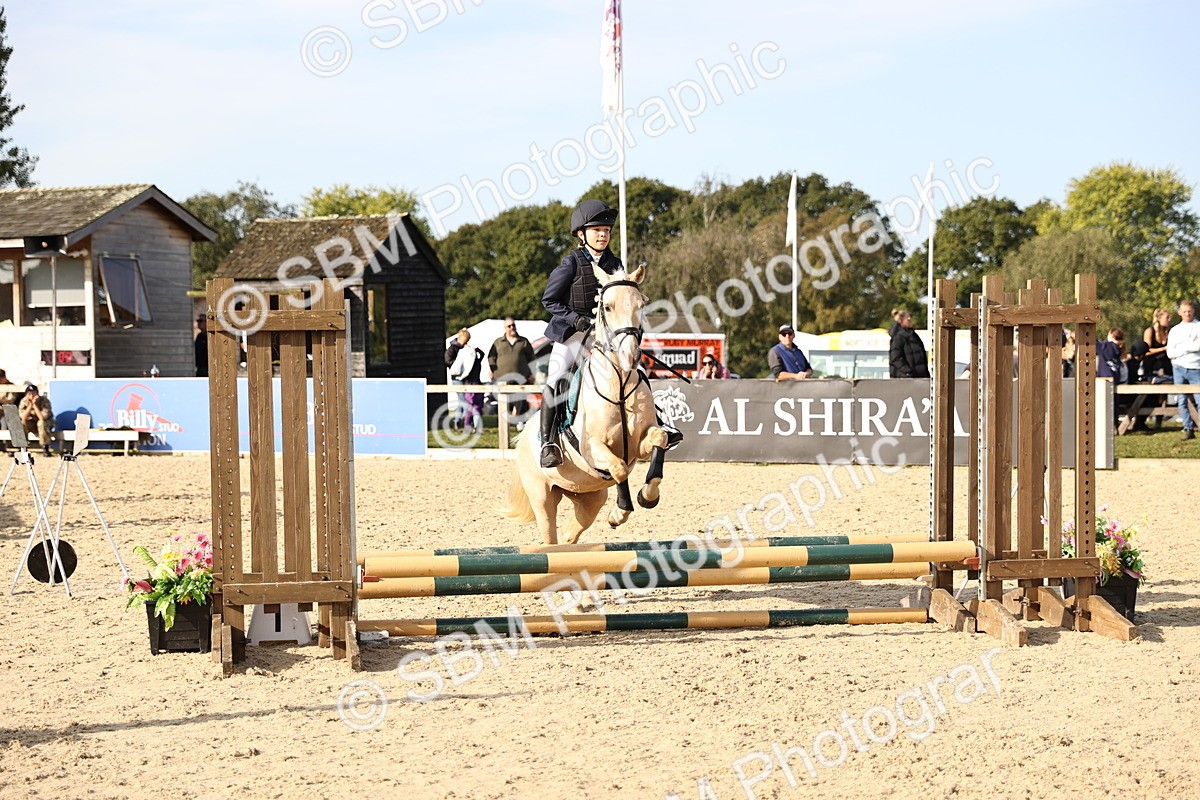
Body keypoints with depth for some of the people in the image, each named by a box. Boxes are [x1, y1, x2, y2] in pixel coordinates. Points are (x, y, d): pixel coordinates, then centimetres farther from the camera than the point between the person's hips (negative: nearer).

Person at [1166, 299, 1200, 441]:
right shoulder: (1175, 330, 13)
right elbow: (1170, 353, 3)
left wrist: (1181, 348, -6)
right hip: (1179, 368, 3)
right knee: (1182, 401, 3)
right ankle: (1188, 429, 8)